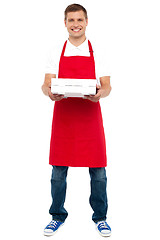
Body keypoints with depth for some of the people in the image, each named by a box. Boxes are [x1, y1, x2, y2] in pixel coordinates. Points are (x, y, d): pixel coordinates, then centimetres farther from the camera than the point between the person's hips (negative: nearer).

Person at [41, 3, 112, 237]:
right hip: (63, 116, 1)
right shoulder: (57, 53, 8)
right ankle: (58, 215, 24)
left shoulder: (97, 52, 6)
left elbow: (107, 86, 2)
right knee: (59, 169, 6)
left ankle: (100, 217, 21)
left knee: (97, 169, 3)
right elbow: (46, 84, 3)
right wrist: (49, 92, -21)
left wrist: (99, 94, -21)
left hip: (90, 116, -1)